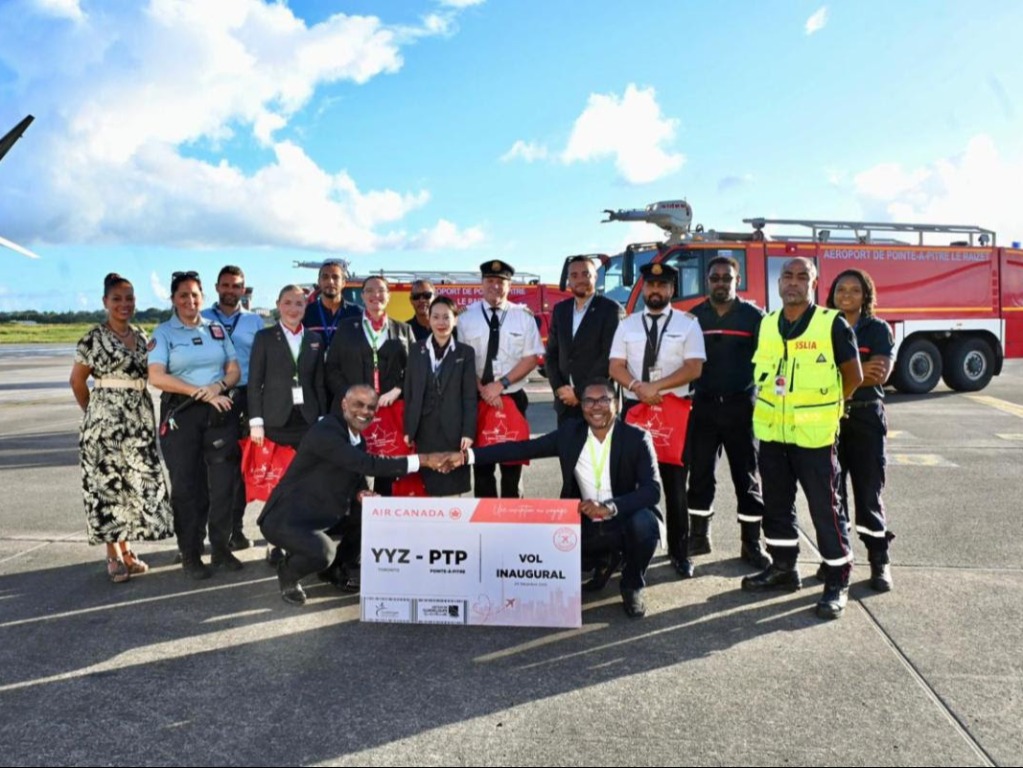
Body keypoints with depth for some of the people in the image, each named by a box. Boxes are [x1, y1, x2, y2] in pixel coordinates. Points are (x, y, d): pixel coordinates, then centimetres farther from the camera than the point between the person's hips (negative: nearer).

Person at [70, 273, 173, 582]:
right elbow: (77, 380, 1)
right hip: (106, 419, -5)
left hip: (140, 419, 5)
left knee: (140, 482, 6)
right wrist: (93, 412, 7)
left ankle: (126, 549, 18)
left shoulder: (140, 335, 10)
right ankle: (114, 556, 10)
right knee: (108, 483, 0)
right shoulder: (95, 337, -5)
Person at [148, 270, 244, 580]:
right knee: (187, 485, 3)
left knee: (225, 481, 3)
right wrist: (200, 392, -16)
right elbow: (156, 377, -11)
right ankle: (190, 555, 13)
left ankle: (221, 548, 16)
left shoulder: (217, 329, 11)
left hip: (220, 411, 3)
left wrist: (218, 386, -12)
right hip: (181, 413, -3)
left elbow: (235, 370, 10)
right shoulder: (163, 332, 0)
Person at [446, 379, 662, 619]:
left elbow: (652, 489, -22)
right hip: (585, 527, 3)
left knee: (643, 522, -34)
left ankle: (632, 586, -2)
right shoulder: (570, 432, -3)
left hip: (625, 524, -3)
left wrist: (609, 507, -39)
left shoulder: (637, 438, -12)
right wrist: (468, 454, -15)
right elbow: (522, 448, -6)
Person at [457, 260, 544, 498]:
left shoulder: (523, 316, 2)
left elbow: (531, 357, -3)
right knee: (482, 462, 7)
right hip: (477, 400, 0)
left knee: (512, 463, 9)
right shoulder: (467, 316, 1)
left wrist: (501, 384, -14)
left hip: (513, 399, 0)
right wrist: (483, 389, -13)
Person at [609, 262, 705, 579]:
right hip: (634, 408, 2)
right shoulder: (627, 325, 9)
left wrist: (656, 386, -18)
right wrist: (638, 387, -16)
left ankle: (679, 552, 17)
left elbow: (693, 368, -9)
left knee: (675, 484, 5)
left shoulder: (687, 324, 1)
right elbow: (616, 367, 2)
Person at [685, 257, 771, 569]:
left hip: (741, 406, -2)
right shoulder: (693, 317, 6)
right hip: (703, 405, 2)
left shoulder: (754, 316, 1)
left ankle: (751, 543, 14)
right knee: (700, 473, 7)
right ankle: (698, 536, 20)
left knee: (747, 476, 5)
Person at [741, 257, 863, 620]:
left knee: (825, 509, 1)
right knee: (776, 504, 15)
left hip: (814, 435, -5)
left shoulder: (832, 324, -8)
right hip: (771, 432, 5)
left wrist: (824, 408, 4)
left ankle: (837, 582, 15)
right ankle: (783, 567, 30)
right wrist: (773, 407, 11)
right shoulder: (766, 324, 7)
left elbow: (853, 376, -2)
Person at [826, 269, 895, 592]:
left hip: (865, 417, -2)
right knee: (832, 489, 5)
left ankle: (880, 561, 10)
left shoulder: (878, 329, 3)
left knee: (868, 490, 0)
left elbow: (880, 374, -12)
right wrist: (859, 370, -13)